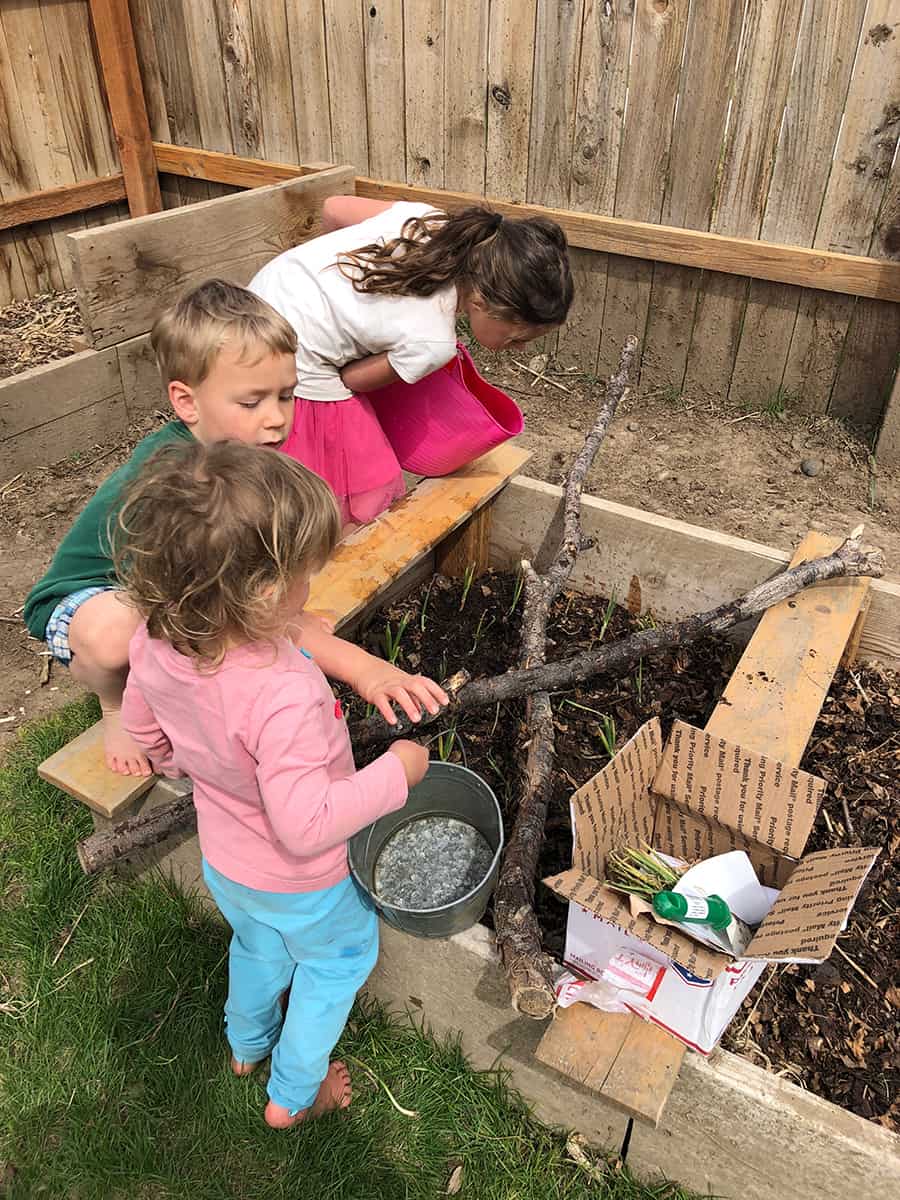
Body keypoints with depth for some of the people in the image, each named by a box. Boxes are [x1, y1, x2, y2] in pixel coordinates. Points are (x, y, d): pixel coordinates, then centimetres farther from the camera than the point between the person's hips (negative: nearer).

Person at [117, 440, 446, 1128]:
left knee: (257, 947, 36)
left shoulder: (157, 640, -21)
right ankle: (294, 1094, 47)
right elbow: (306, 824, -38)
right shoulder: (285, 696, -45)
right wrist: (396, 773, -26)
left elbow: (143, 725, -1)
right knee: (341, 958, 27)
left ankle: (247, 1044, 66)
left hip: (222, 859, 7)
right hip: (300, 886, -6)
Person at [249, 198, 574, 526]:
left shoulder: (428, 220, -9)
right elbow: (349, 378, -11)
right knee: (372, 495, -1)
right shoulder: (434, 344, -26)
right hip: (297, 370, -9)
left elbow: (333, 208, 4)